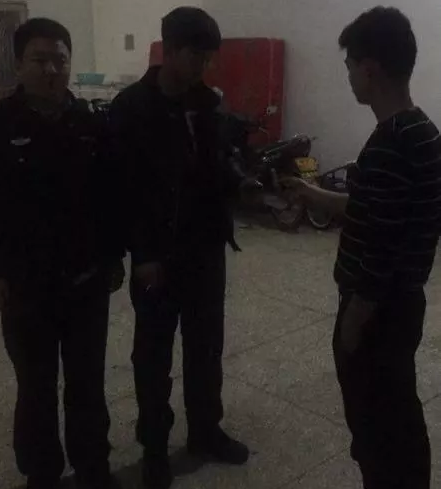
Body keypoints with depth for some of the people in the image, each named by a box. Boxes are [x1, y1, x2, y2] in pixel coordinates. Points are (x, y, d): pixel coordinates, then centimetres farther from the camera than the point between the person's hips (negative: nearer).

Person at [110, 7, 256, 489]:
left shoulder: (208, 102, 4)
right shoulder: (131, 108, -12)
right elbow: (123, 188, -13)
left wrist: (240, 182, -9)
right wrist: (142, 254, -15)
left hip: (206, 247, 5)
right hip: (158, 254, -5)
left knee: (206, 345, 16)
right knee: (154, 352, 9)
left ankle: (205, 431, 35)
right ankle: (154, 446, 27)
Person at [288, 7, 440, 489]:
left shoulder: (387, 147, -25)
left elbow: (378, 253, -25)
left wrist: (351, 324, -14)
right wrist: (322, 197, 23)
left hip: (378, 310, -9)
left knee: (374, 422, 9)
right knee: (398, 416, 22)